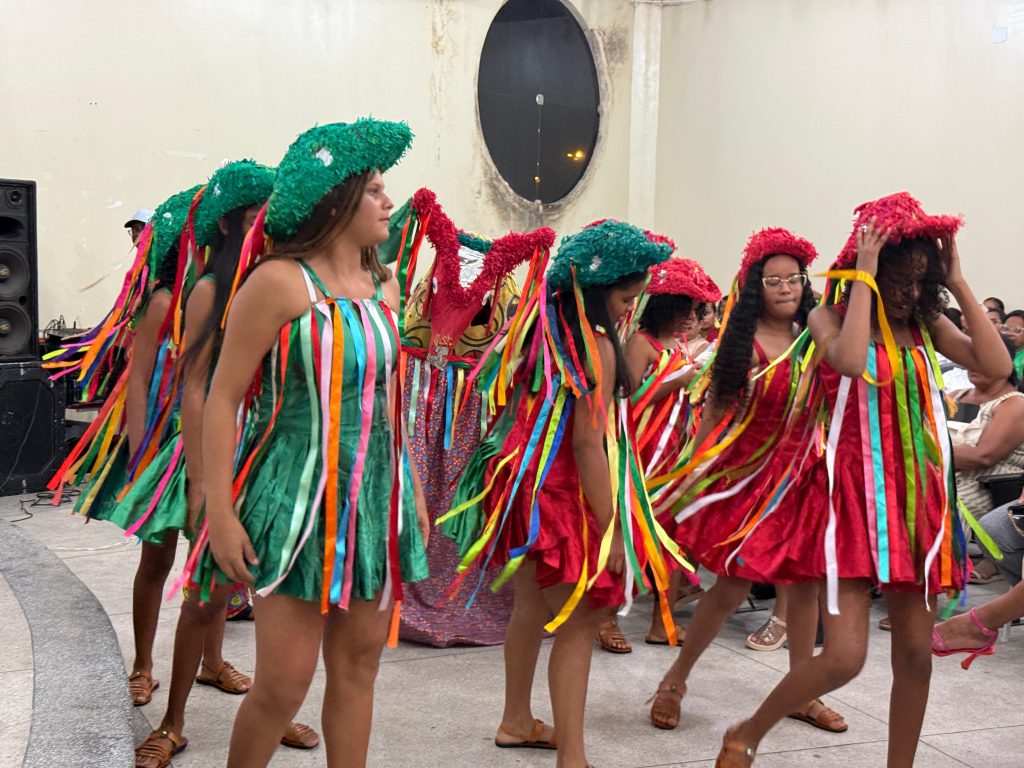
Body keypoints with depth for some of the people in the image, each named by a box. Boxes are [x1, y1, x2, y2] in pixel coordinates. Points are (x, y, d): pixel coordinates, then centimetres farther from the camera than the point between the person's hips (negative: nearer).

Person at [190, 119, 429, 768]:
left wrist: (411, 487, 15)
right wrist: (220, 513, -14)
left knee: (358, 667, 12)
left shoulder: (384, 283, 9)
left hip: (377, 497, 6)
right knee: (284, 682, -2)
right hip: (300, 496, -6)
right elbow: (222, 399, -11)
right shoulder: (281, 281, -11)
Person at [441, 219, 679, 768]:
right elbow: (589, 445, -22)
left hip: (526, 485, 9)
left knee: (533, 604, 21)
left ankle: (517, 722, 36)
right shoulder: (596, 347, -18)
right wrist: (611, 528, -19)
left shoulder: (542, 326, 5)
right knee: (577, 623, -1)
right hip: (564, 496, -9)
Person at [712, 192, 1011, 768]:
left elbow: (997, 366, -7)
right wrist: (864, 276, -18)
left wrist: (958, 284, -5)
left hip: (920, 494, 5)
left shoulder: (926, 322, 7)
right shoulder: (832, 316, -4)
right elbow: (851, 361, -27)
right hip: (856, 493, -5)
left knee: (916, 652, 9)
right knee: (843, 658, -11)